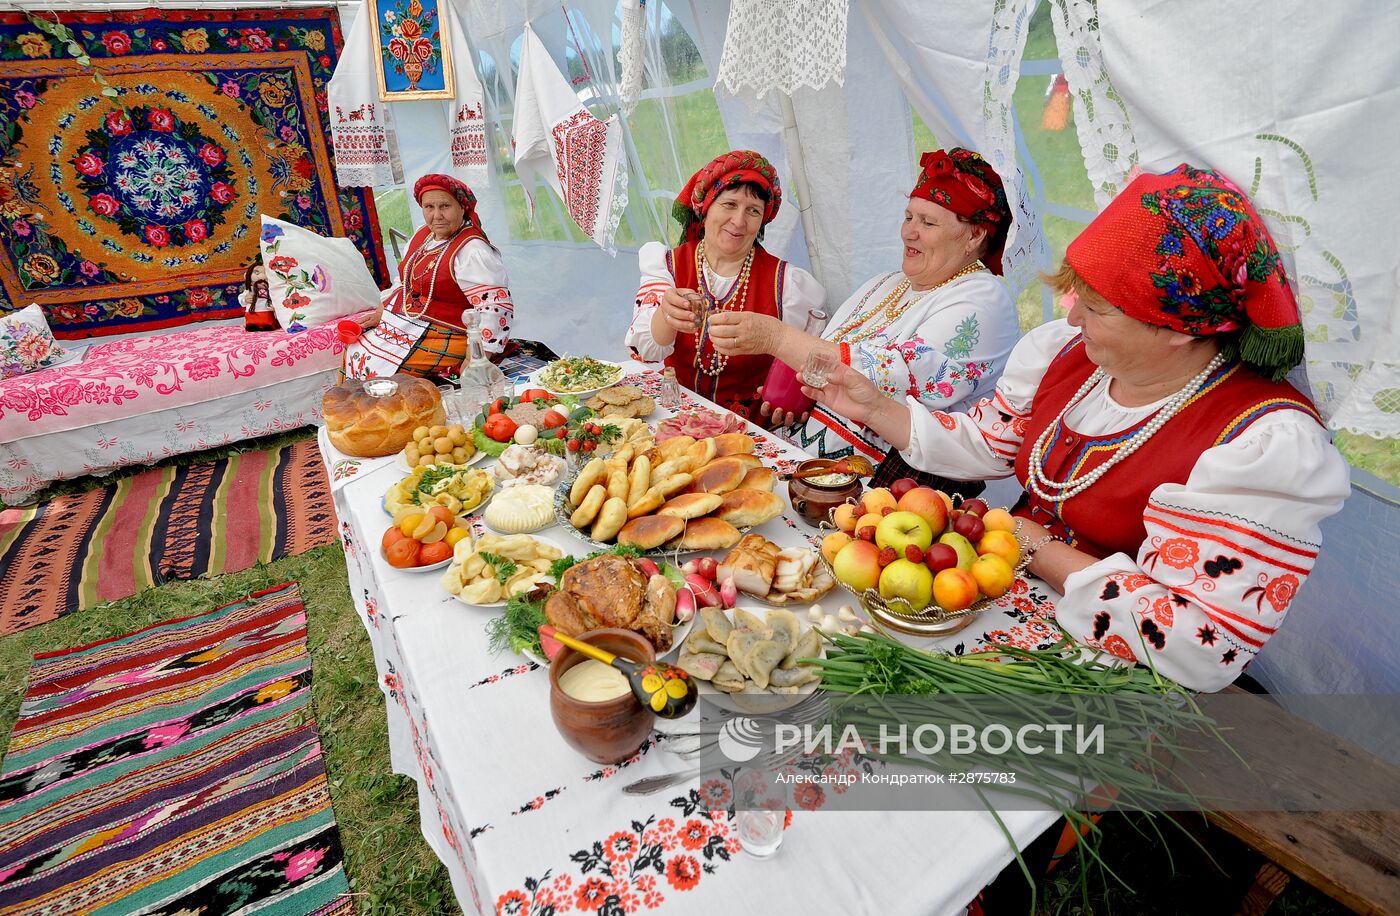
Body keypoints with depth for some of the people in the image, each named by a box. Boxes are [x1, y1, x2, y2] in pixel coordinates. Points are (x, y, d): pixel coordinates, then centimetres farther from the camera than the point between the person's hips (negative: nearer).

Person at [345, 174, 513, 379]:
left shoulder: (472, 251, -20)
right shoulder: (423, 234, 9)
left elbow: (496, 307, -27)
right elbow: (403, 283, 23)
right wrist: (379, 314, 12)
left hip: (442, 337, -9)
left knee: (368, 364, -15)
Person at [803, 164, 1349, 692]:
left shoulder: (1265, 442, -22)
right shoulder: (1067, 352, -2)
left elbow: (1203, 649, -25)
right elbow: (985, 445, 10)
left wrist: (1042, 550, -20)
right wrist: (876, 408, 0)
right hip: (1005, 576, 7)